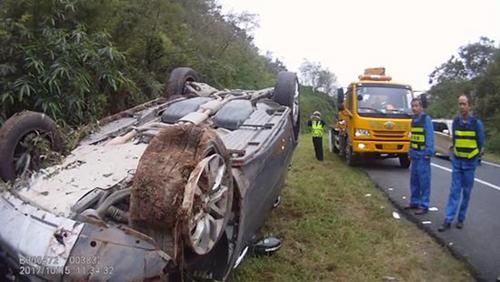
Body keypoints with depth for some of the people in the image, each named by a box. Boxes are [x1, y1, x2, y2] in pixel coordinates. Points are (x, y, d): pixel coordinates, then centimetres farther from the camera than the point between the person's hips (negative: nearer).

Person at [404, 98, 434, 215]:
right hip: (415, 155, 8)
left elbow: (430, 137, -14)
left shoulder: (426, 119, -9)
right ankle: (414, 202, 23)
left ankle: (424, 205, 3)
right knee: (414, 180, 13)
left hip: (423, 155, -8)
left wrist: (428, 153, -18)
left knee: (424, 180, -3)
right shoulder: (414, 119, 13)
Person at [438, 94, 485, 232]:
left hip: (470, 163, -2)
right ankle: (448, 220, -1)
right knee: (454, 190, 0)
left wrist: (474, 159, 8)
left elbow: (480, 143, 3)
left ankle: (461, 219, 18)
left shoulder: (477, 123, -7)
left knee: (466, 192, 6)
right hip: (456, 161, 2)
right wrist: (456, 154, 12)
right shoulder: (455, 122, 0)